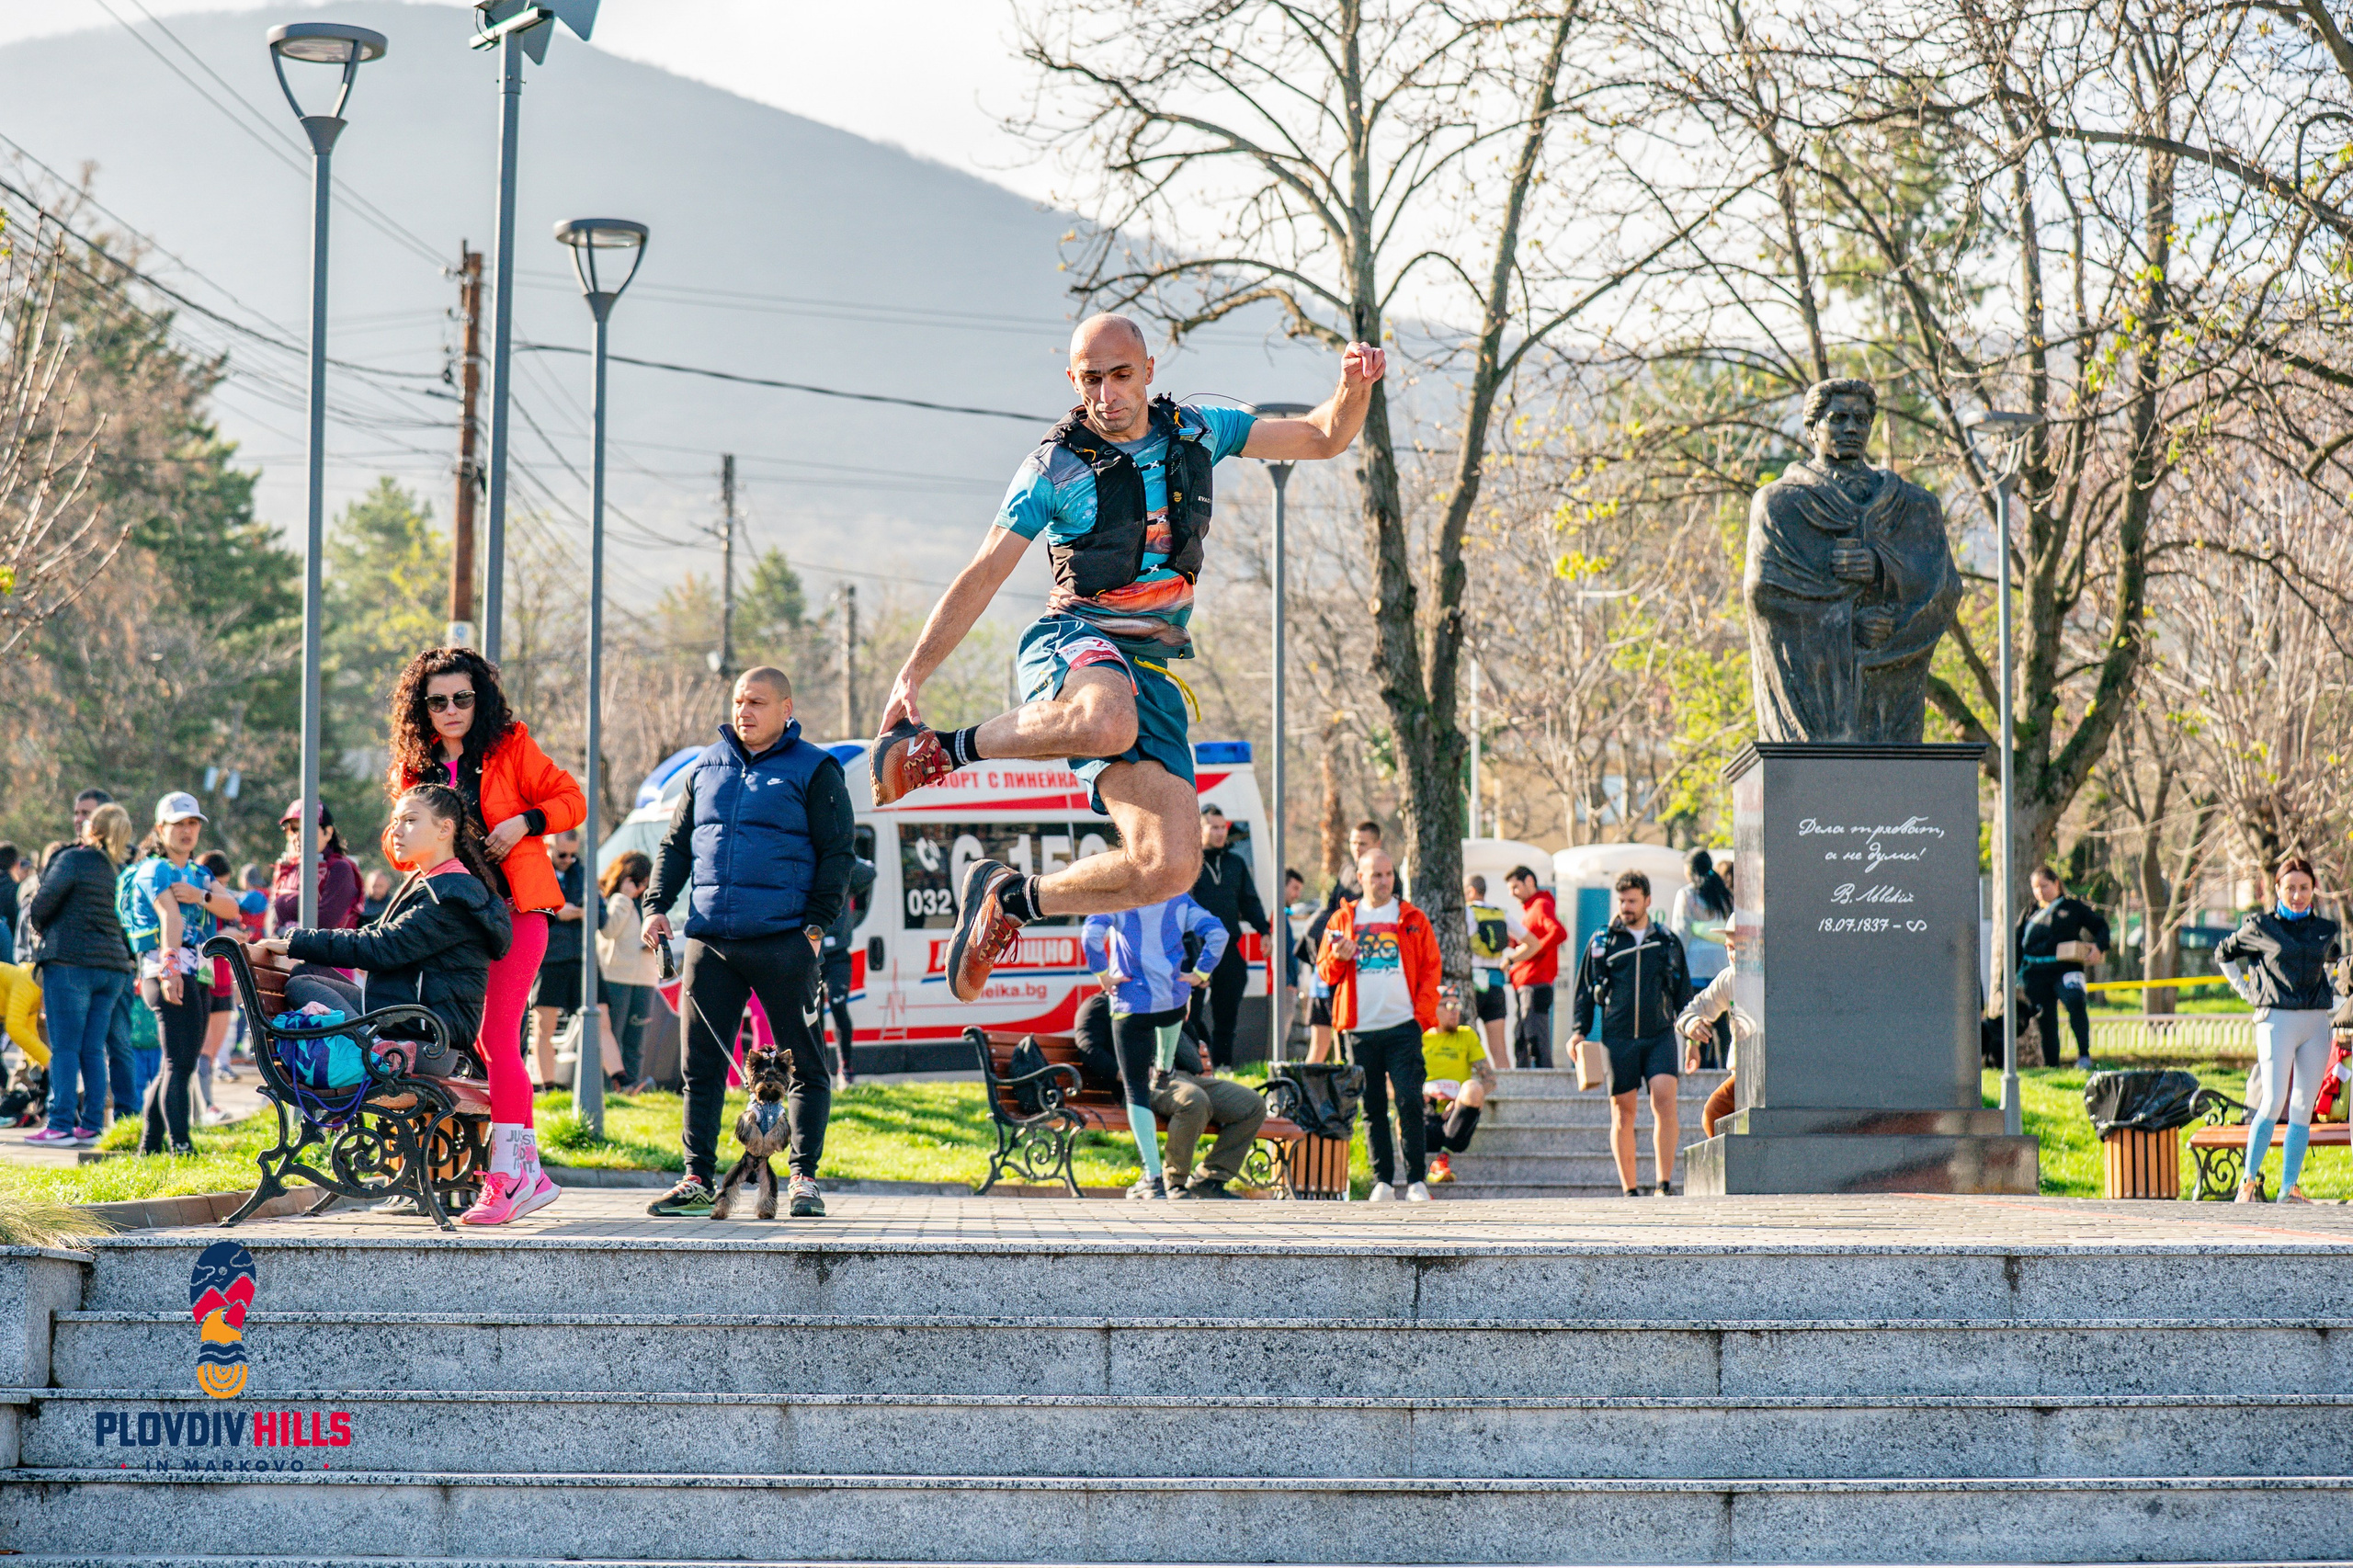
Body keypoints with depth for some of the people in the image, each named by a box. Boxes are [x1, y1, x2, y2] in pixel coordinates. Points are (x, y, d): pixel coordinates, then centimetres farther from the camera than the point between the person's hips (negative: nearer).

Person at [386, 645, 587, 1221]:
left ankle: (505, 1177, -13)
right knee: (471, 1041, 5)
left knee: (495, 1037, -13)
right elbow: (400, 844, 19)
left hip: (513, 910, -5)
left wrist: (524, 822, -14)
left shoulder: (511, 747, 2)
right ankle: (527, 1167, 14)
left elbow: (570, 800, 2)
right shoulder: (414, 768, 13)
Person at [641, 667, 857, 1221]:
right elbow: (675, 846, 21)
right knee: (702, 1064, 3)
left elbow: (837, 853, 0)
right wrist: (657, 905, 8)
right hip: (709, 941, 4)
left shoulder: (814, 771, 2)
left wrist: (816, 924, -8)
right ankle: (697, 1180, 7)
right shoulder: (706, 769, 16)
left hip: (783, 941, -4)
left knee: (803, 1062, -1)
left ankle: (804, 1178, 5)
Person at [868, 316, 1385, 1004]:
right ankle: (938, 749, -20)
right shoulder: (1056, 466, -1)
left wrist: (1354, 388, -4)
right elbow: (982, 577, 3)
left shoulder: (1195, 432, 11)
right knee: (1108, 723, -44)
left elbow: (1323, 438, 18)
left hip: (1151, 669, 5)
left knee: (1169, 868, -10)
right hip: (1071, 640, -5)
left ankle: (1010, 899, 13)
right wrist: (913, 673, -2)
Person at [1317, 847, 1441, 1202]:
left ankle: (1417, 1180, -4)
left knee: (1409, 1103, -9)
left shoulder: (1413, 919, 8)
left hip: (1403, 1026, -2)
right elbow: (1325, 971, 13)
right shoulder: (1342, 919, 12)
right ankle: (1383, 1181, 9)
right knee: (1372, 1108, 4)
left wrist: (1422, 1014, -5)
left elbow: (1430, 969, 6)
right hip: (1360, 1029, 2)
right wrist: (1338, 957, -9)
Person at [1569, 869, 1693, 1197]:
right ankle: (1630, 1189, 10)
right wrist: (1580, 1031, 1)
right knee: (1622, 1111, 2)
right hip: (1617, 1038, 0)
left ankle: (1664, 1183, -16)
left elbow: (1683, 994, 18)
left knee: (1665, 1099, -17)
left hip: (1660, 1035, 0)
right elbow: (1585, 991, 12)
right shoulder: (1602, 942, 8)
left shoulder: (1668, 942, 11)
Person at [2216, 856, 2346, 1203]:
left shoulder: (2326, 930, 11)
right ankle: (2249, 1181, -5)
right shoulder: (2260, 926, 1)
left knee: (2303, 1108, 2)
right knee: (2273, 1103, -13)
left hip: (2316, 1023, 4)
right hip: (2276, 1021, -4)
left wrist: (2331, 991, 17)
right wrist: (2244, 989, 6)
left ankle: (2289, 1187, 7)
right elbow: (2223, 953, 15)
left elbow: (2336, 959, 33)